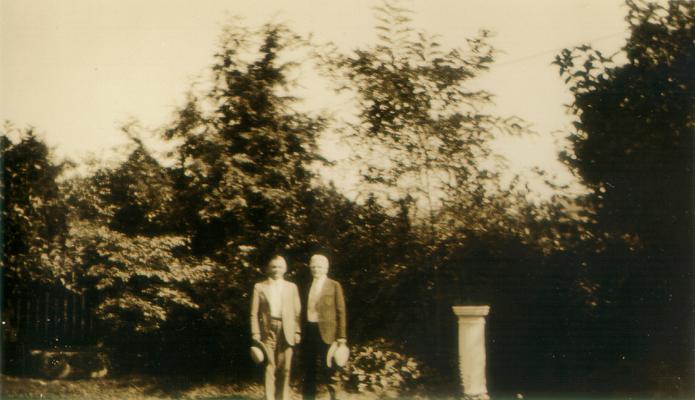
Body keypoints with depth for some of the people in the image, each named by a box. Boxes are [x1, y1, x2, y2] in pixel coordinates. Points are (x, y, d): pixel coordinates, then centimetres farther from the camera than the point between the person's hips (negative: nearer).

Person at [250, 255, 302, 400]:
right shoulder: (259, 287, 9)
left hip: (286, 331, 1)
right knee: (269, 367, -4)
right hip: (268, 330, -1)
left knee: (285, 368, 2)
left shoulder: (291, 287, 14)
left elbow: (297, 312, 10)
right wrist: (255, 333, -3)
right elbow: (254, 313, 5)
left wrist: (297, 332, 1)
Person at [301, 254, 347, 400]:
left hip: (326, 331, -5)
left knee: (327, 367, -6)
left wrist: (341, 336, -8)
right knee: (309, 369, 10)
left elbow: (340, 311, -2)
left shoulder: (334, 286, 1)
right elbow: (304, 310, 14)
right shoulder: (307, 287, 14)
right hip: (309, 330, 5)